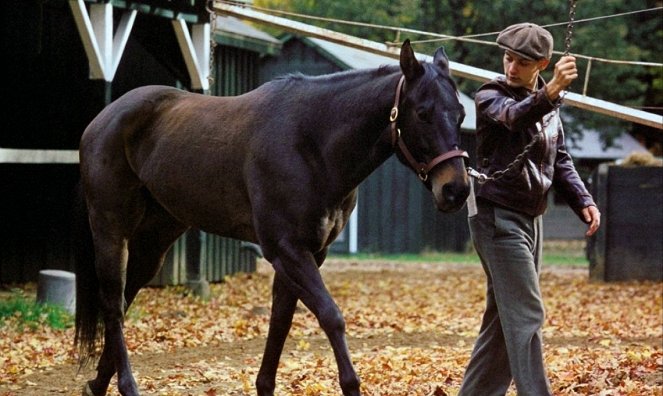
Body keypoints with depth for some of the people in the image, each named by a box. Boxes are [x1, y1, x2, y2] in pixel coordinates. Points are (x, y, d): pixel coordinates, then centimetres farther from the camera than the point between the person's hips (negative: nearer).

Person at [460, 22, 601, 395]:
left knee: (504, 317, 13)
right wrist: (551, 92, -54)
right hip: (498, 217, -8)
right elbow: (515, 115, -34)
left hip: (531, 220, 8)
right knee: (526, 316, -13)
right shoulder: (491, 96, -11)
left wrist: (583, 201, 2)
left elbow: (560, 161, 18)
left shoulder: (548, 105, 12)